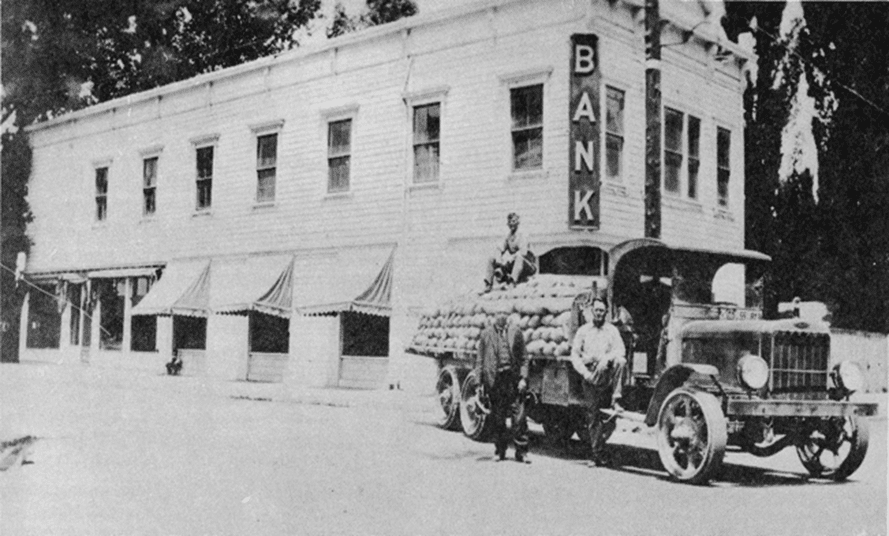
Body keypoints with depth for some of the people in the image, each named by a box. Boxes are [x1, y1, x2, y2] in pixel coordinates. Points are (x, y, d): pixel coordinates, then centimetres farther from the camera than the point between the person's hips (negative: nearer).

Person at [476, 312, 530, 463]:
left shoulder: (515, 332, 6)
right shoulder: (486, 334, 5)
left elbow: (523, 357, 7)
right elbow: (480, 359, 7)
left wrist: (523, 378, -3)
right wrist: (479, 380, 0)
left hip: (514, 379, 0)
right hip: (495, 380, 0)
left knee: (519, 416, -3)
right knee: (498, 418, 7)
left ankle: (521, 452, 5)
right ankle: (500, 451, 20)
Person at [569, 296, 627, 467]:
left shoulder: (612, 330, 11)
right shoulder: (583, 331, 13)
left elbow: (620, 350, -1)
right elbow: (574, 354, 8)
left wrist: (607, 358, -21)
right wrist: (584, 372, -7)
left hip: (607, 373, -1)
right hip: (590, 375, 1)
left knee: (620, 362, -33)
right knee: (593, 413, -2)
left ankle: (616, 400, -24)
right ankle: (596, 452, 6)